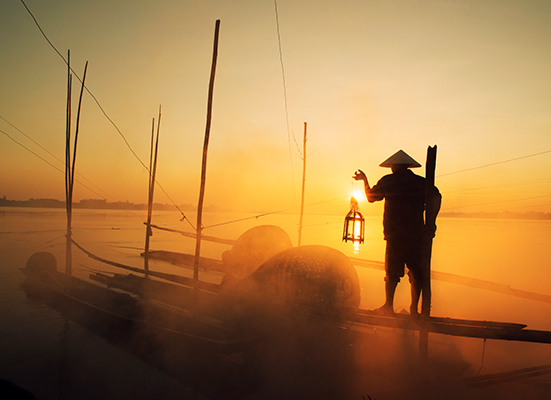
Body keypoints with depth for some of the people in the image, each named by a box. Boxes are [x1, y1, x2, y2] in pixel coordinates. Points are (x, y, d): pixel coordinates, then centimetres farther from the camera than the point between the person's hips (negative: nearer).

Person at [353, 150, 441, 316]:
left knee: (392, 271, 5)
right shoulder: (421, 182, 9)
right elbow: (436, 196, -6)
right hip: (417, 234, 2)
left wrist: (364, 180, 27)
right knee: (417, 271, 9)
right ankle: (414, 308, 11)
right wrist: (431, 221, -5)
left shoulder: (388, 181, 2)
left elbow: (370, 197, 12)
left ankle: (388, 305, 8)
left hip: (395, 234, -2)